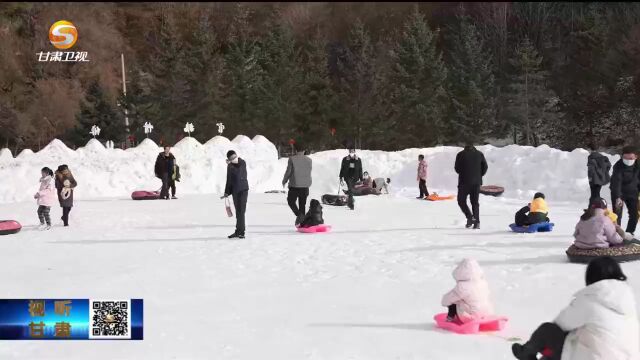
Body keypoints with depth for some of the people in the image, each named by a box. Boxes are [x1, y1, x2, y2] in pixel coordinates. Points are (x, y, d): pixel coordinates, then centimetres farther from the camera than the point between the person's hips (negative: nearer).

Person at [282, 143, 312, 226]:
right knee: (302, 204, 12)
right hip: (305, 185, 4)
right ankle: (301, 219, 10)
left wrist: (284, 181, 10)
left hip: (294, 185, -3)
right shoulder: (309, 160, 2)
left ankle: (299, 214, -11)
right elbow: (309, 172, 10)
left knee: (291, 201, 11)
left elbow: (288, 171, -6)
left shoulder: (292, 159, -9)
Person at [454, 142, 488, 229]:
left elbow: (457, 168, -4)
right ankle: (477, 222, 3)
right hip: (476, 182, 4)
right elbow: (485, 167, 6)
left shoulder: (461, 154, -5)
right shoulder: (479, 154, 6)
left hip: (464, 182, -4)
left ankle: (470, 217, -11)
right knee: (475, 202, 12)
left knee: (461, 201, 8)